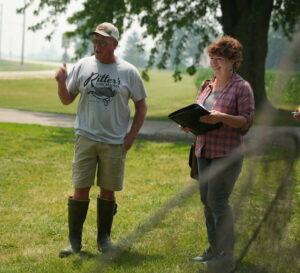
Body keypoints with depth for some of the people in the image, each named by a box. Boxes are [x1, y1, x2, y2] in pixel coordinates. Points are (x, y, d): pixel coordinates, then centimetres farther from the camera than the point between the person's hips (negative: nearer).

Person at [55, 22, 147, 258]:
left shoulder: (128, 72, -1)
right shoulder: (83, 66, 2)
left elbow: (141, 106, 7)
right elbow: (67, 99, 8)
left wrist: (132, 136, -1)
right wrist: (61, 82, -12)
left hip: (115, 142, 0)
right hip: (86, 138, 0)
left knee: (108, 191, 7)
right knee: (80, 190, -1)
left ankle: (104, 238, 20)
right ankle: (74, 240, 7)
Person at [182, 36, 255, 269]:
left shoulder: (242, 87, -7)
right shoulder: (207, 86, 14)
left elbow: (247, 120, -13)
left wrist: (221, 117, -26)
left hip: (227, 153, -8)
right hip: (204, 151, 8)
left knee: (217, 200, -10)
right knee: (207, 200, 9)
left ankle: (227, 253, 0)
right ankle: (214, 249, 19)